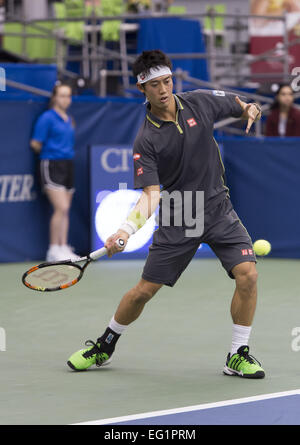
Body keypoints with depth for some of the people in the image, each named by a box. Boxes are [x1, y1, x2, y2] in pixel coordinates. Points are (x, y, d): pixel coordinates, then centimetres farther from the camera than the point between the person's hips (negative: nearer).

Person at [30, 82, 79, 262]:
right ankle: (54, 249, -9)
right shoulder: (47, 118, -8)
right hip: (51, 166, -8)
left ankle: (64, 248, 10)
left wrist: (68, 152, 11)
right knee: (61, 208, -15)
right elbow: (35, 144, -7)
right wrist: (50, 153, 5)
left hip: (67, 165, 8)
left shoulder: (69, 120, 15)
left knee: (65, 210, 7)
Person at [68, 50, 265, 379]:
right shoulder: (146, 140, -12)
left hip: (218, 209, 2)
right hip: (176, 218, -2)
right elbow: (151, 194, -18)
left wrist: (248, 109, -6)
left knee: (247, 274, -18)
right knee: (144, 290, 1)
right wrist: (126, 229, -33)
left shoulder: (200, 102, -4)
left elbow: (237, 105, 17)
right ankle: (104, 346, 27)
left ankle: (238, 355, -4)